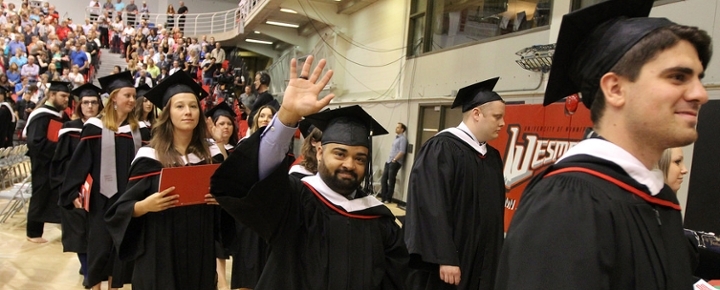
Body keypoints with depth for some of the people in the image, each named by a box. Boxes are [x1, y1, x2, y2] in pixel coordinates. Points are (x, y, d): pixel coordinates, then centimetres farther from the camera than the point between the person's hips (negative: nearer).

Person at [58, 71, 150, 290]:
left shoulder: (139, 129, 5)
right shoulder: (95, 127, -5)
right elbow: (80, 161, -5)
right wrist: (74, 191, -11)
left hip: (129, 196, 3)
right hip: (103, 195, -3)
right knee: (100, 244, 4)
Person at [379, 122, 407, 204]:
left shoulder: (403, 139, -8)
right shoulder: (396, 138, 19)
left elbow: (402, 152, -17)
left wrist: (394, 160, -17)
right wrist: (389, 160, 15)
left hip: (395, 163, -8)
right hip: (389, 162, 8)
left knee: (391, 181, -2)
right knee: (383, 179, 6)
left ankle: (388, 199, 7)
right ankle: (384, 197, 13)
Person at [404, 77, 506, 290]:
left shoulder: (493, 157, 8)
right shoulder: (440, 149, -15)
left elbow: (495, 211, 13)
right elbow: (431, 209, -21)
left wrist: (495, 256, 13)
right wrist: (445, 259, -23)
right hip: (447, 262, -7)